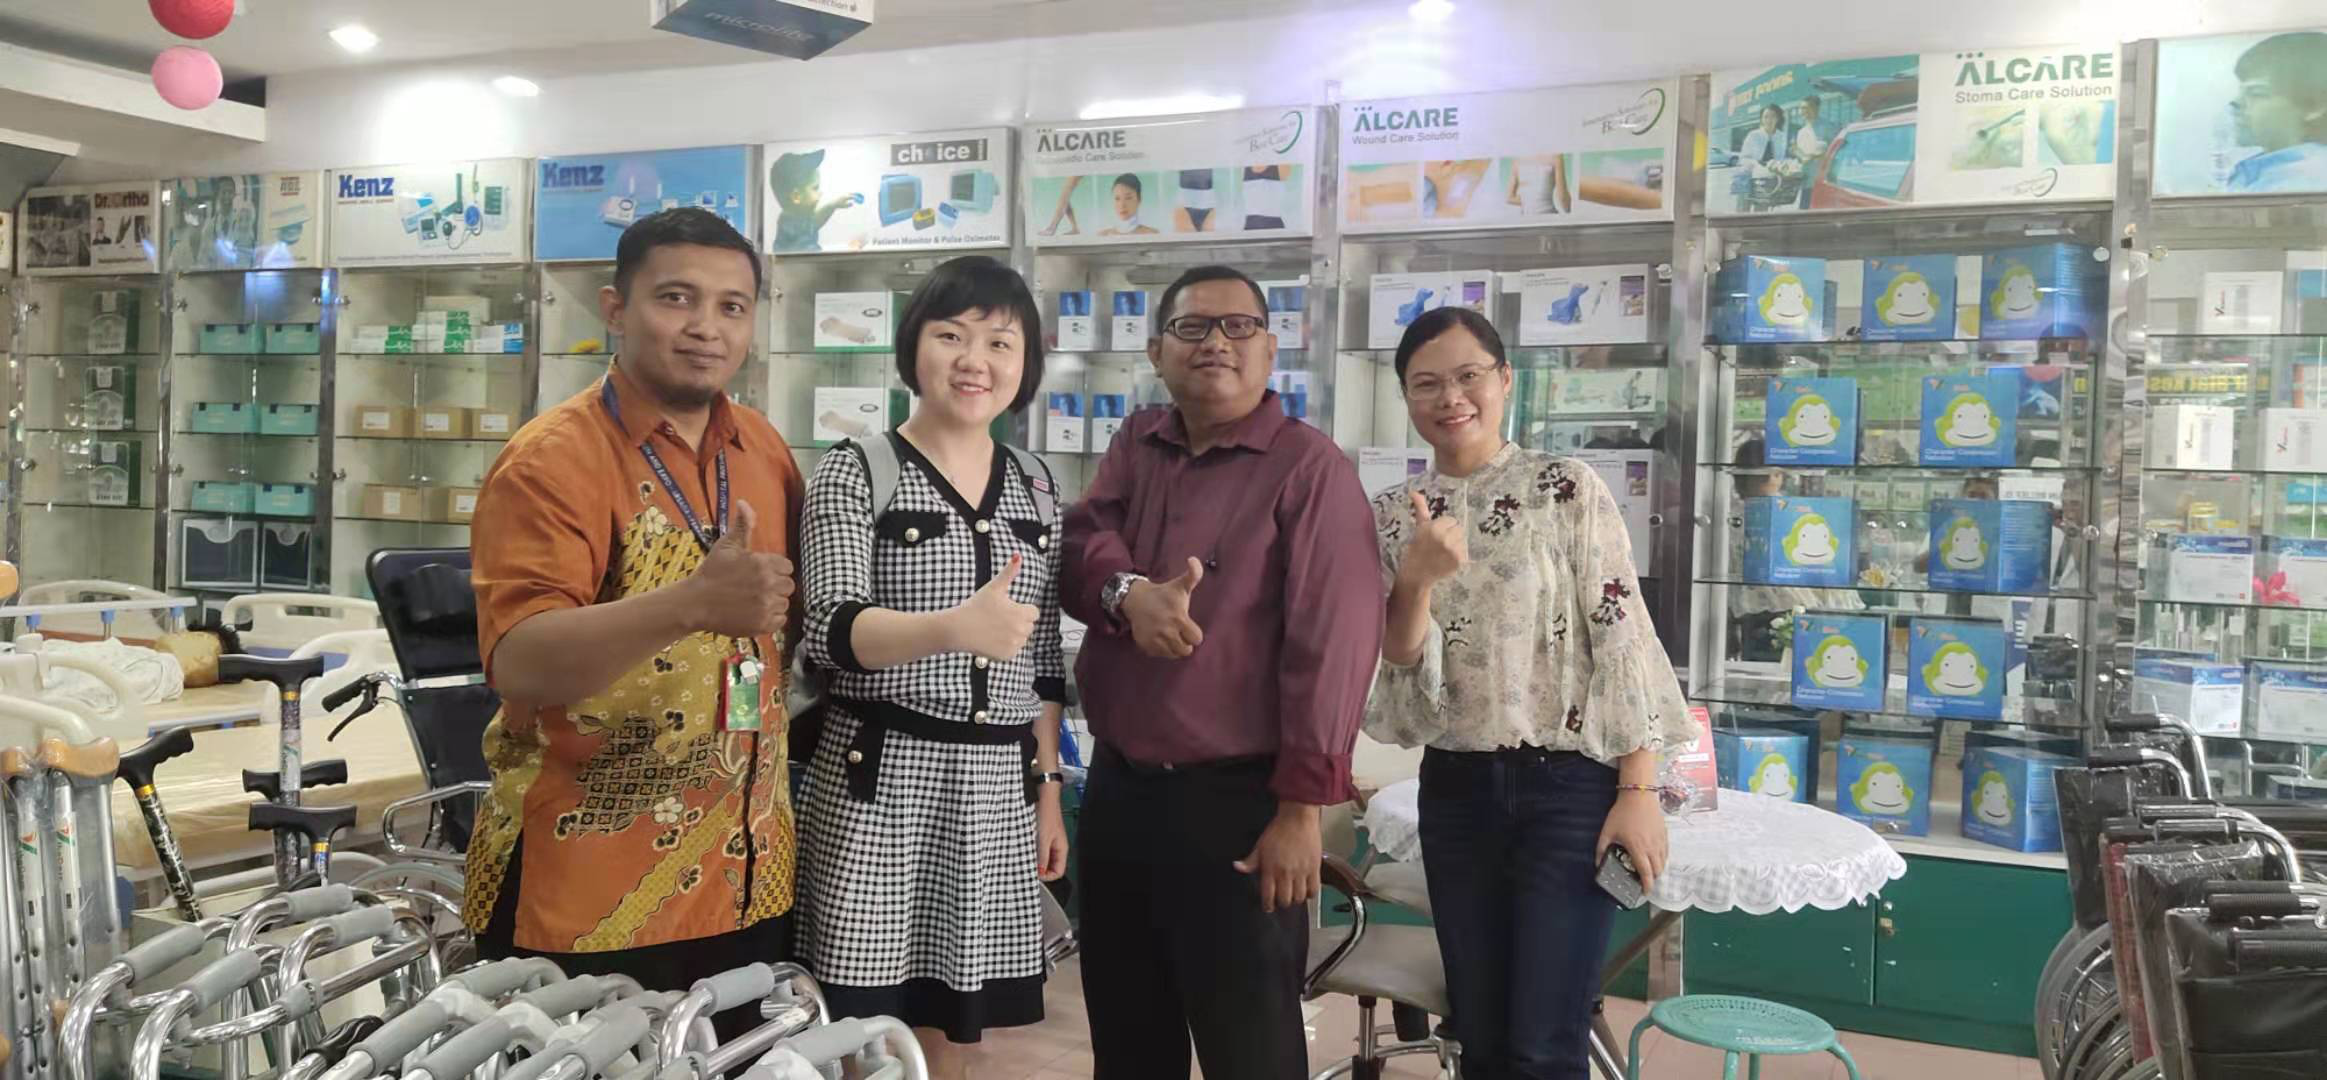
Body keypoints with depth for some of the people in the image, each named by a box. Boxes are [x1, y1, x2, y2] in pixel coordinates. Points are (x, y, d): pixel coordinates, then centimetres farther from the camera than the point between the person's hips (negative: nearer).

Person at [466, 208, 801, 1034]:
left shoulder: (765, 451, 5)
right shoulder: (552, 461, -12)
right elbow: (518, 664, -25)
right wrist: (691, 605, -38)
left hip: (747, 881, 6)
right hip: (584, 898, -5)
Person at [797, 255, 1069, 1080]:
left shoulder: (1033, 485, 10)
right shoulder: (855, 472, -4)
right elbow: (831, 631, -17)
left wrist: (1048, 786, 10)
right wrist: (954, 627, -35)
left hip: (997, 789, 4)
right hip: (878, 779, -4)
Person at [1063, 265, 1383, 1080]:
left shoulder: (1310, 465, -8)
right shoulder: (1135, 446, 11)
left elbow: (1331, 641, -14)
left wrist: (1301, 806, -18)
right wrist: (1127, 592, -24)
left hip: (1235, 800, -6)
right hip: (1116, 787, 6)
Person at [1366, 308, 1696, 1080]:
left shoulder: (1568, 488, -5)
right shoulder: (1393, 515, 5)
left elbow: (1621, 637, -7)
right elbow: (1400, 662, -1)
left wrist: (1639, 790, -12)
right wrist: (1417, 580, -20)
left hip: (1568, 786, -4)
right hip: (1455, 791, 4)